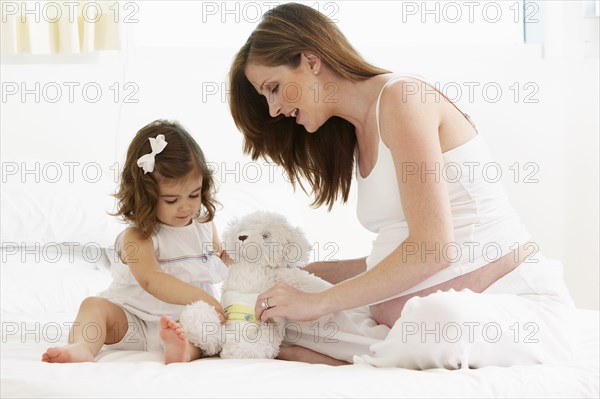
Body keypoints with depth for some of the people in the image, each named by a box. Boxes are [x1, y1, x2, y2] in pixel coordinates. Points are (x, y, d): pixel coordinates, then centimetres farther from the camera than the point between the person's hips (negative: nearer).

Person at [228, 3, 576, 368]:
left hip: (517, 301, -8)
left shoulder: (401, 98, -11)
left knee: (436, 320, -42)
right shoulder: (360, 135, 17)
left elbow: (432, 248, -20)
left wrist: (318, 302, -16)